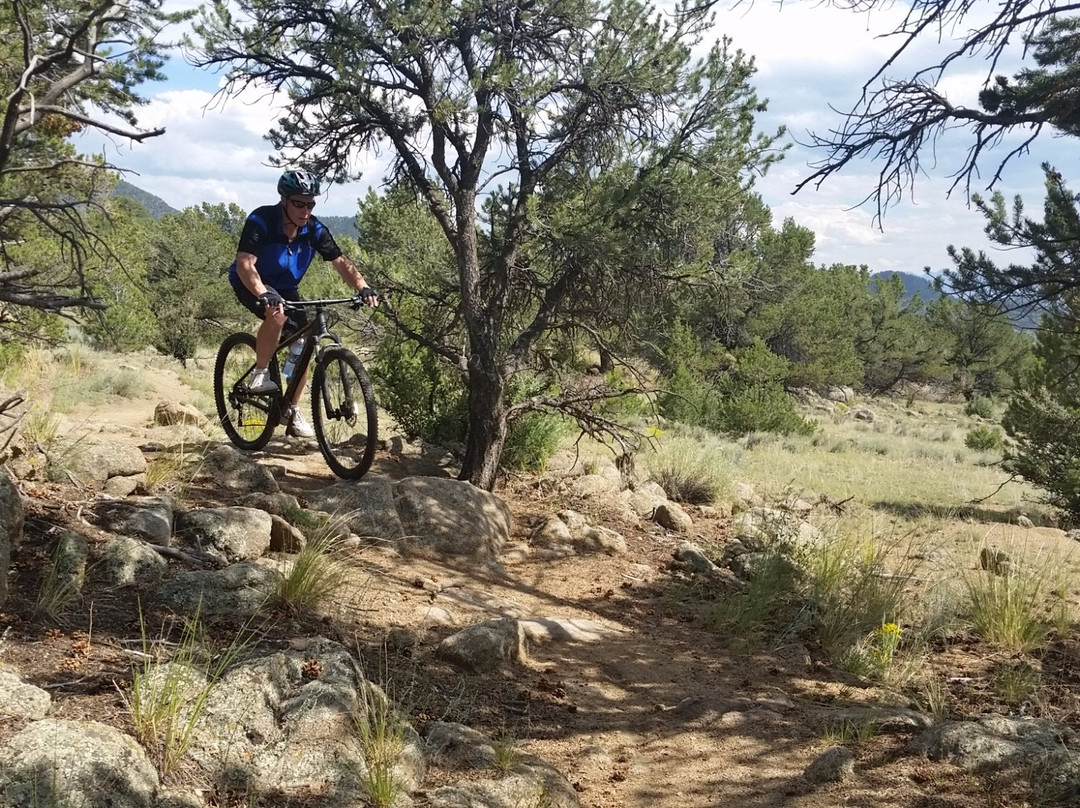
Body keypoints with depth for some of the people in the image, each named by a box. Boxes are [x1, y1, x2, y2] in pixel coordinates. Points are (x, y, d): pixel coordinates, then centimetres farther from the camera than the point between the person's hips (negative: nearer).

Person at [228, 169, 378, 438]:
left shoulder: (314, 229, -15)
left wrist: (363, 287, -37)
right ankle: (260, 374, -16)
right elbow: (245, 264, -39)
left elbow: (341, 261, -18)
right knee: (277, 315, -37)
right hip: (251, 284, -5)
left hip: (286, 288, 6)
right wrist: (264, 295, -56)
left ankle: (292, 412, 12)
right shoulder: (261, 221, -29)